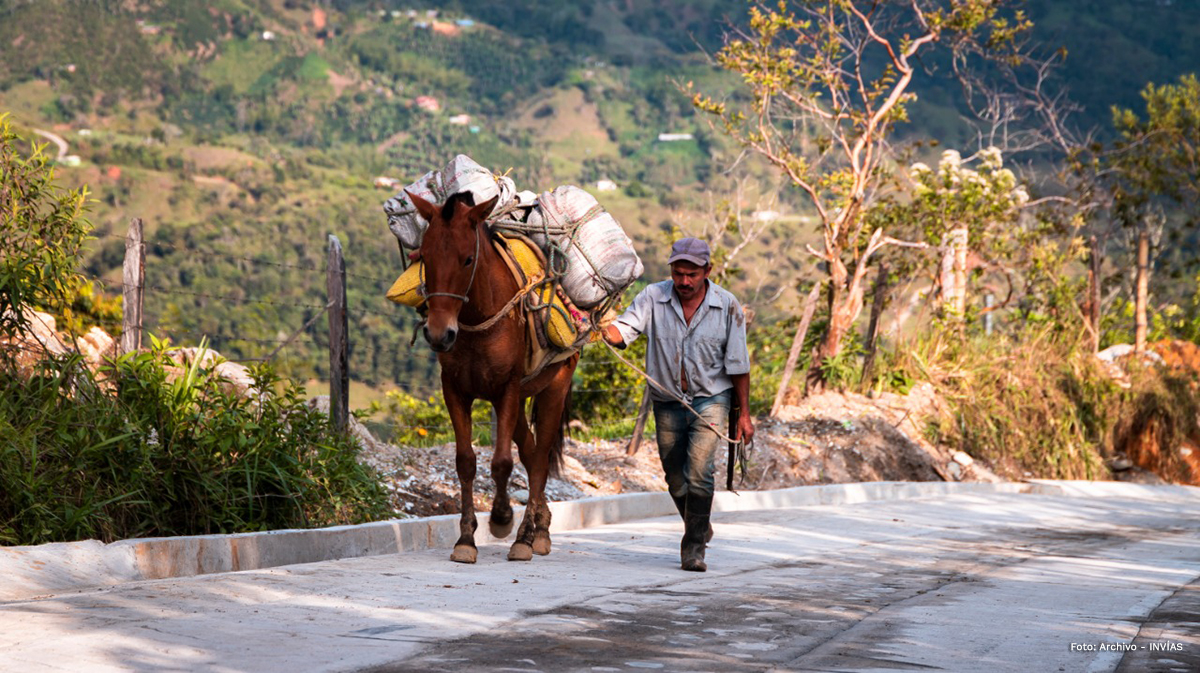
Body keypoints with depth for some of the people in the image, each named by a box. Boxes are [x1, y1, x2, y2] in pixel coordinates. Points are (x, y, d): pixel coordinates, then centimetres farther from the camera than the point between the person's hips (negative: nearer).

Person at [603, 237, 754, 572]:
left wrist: (744, 414, -2)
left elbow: (737, 365, -3)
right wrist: (607, 331, -45)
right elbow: (624, 330, -20)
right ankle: (700, 528, 39)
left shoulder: (727, 306, -8)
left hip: (710, 398, -3)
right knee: (675, 478, 13)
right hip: (667, 402, 3)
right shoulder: (653, 298, -7)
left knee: (699, 472, -19)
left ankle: (693, 547, -9)